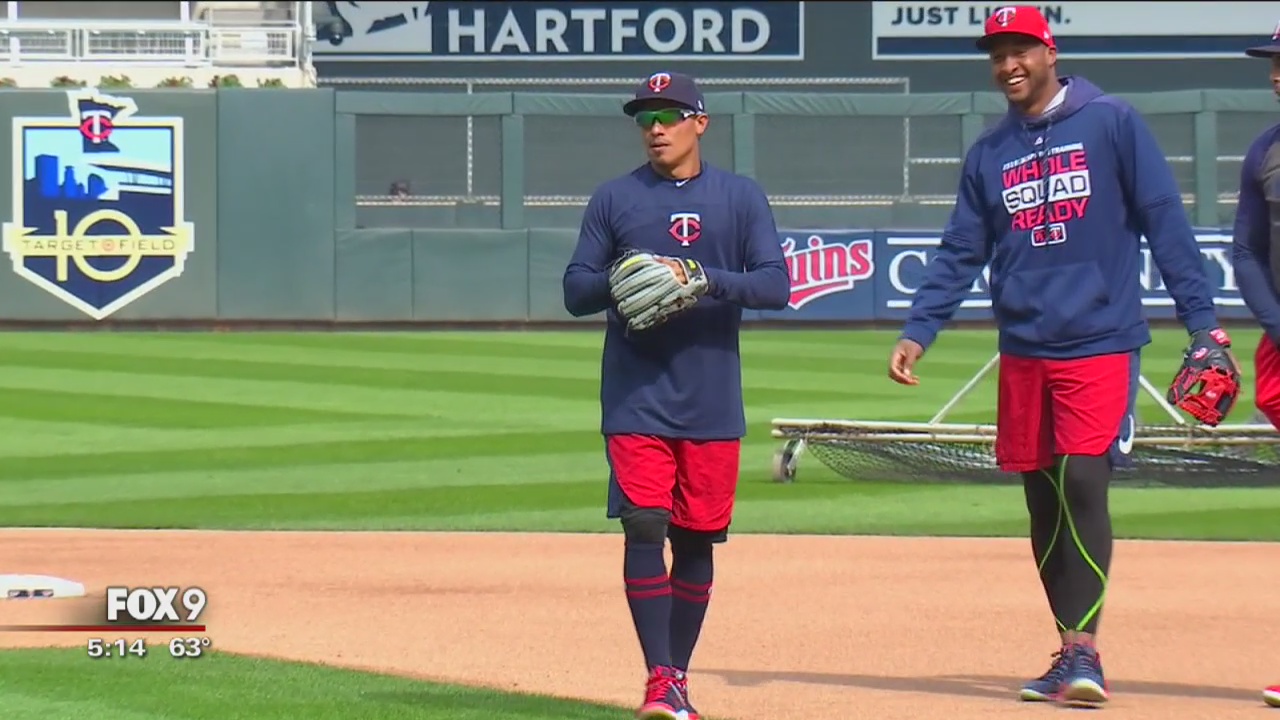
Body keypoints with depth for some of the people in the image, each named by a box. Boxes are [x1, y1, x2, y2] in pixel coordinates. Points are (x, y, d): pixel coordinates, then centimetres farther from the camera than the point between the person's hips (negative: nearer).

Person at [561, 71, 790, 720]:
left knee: (697, 540, 6)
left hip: (713, 403, 1)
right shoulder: (614, 199, 7)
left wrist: (706, 279, -17)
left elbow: (776, 285, -2)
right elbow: (575, 292, 6)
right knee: (644, 530, -11)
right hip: (636, 399, -1)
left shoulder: (741, 198, 6)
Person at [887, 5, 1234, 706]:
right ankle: (1072, 654, 13)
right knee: (1043, 503, 6)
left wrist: (1202, 321, -9)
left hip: (1101, 343, -5)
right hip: (1023, 353, 5)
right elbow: (960, 254, 11)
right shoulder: (989, 153, 12)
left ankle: (1083, 649, -17)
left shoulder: (1111, 124, -1)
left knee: (1083, 482, -16)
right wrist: (917, 332, -1)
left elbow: (1165, 223, -4)